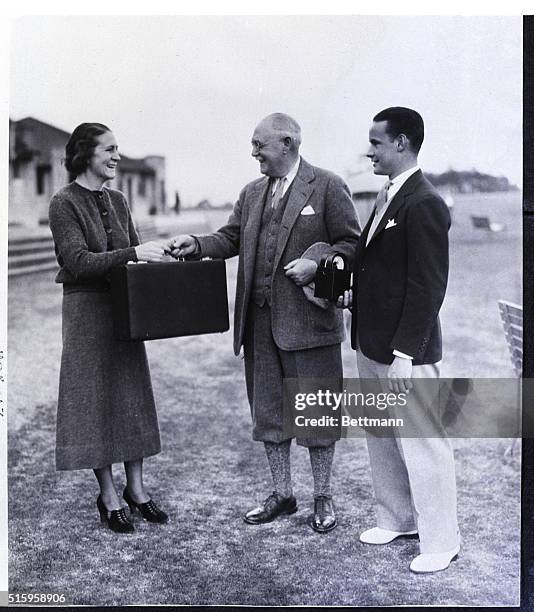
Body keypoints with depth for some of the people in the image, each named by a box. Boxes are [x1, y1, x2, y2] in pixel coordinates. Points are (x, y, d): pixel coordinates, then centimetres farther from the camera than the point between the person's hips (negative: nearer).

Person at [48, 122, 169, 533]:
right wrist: (133, 253, -26)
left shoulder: (116, 201, 10)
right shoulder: (64, 203, -10)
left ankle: (136, 489, 19)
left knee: (132, 395, 9)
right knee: (95, 399, 1)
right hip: (86, 310, -6)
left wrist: (157, 254, -4)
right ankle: (109, 497, 12)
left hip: (123, 308, 7)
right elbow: (79, 262, -20)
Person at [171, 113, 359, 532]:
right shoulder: (252, 193, 15)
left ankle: (323, 498, 20)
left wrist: (317, 262, -19)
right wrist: (197, 244, -4)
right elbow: (231, 238, 13)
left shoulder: (327, 187, -3)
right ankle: (282, 494, 26)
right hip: (260, 320, 6)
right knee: (267, 411, 12)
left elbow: (352, 243, -3)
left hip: (308, 320, -6)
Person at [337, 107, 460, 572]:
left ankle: (440, 541, 16)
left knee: (422, 445, 2)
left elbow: (428, 288, -20)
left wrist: (404, 354, -21)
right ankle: (396, 518, 36)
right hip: (371, 343, 10)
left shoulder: (424, 204, -17)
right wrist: (354, 294, 5)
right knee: (381, 438, 19)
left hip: (406, 352, -10)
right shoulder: (387, 197, 12)